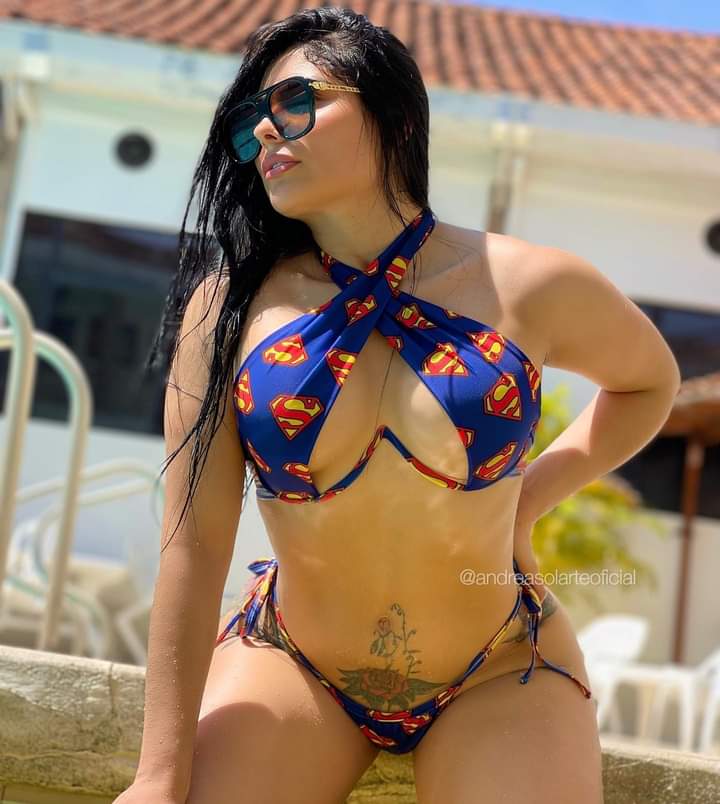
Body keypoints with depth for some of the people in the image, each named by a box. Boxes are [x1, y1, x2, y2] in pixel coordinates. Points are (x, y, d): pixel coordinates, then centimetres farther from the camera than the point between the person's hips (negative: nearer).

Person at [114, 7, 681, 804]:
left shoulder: (529, 285, -10)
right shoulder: (231, 302, -12)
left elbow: (648, 379, 12)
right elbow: (194, 539, -14)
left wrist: (525, 500, 0)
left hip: (499, 676, 0)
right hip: (290, 663, 0)